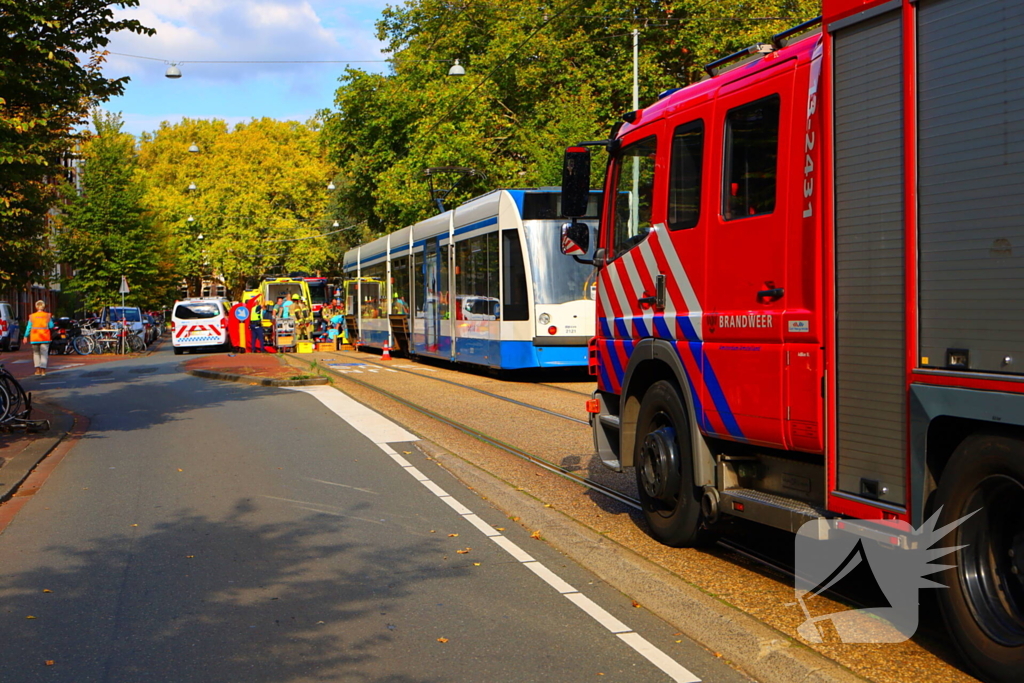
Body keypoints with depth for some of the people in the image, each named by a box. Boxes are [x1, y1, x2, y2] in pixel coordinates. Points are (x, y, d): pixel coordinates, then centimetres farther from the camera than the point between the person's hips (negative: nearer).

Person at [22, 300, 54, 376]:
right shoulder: (47, 316, -2)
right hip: (45, 337, -1)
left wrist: (26, 337, 8)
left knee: (36, 353, 13)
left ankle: (38, 369, 5)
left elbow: (28, 327, 1)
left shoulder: (32, 316, 0)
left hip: (34, 338, 1)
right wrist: (51, 319, 16)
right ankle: (43, 369, -6)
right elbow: (51, 326, 0)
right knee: (44, 353, 2)